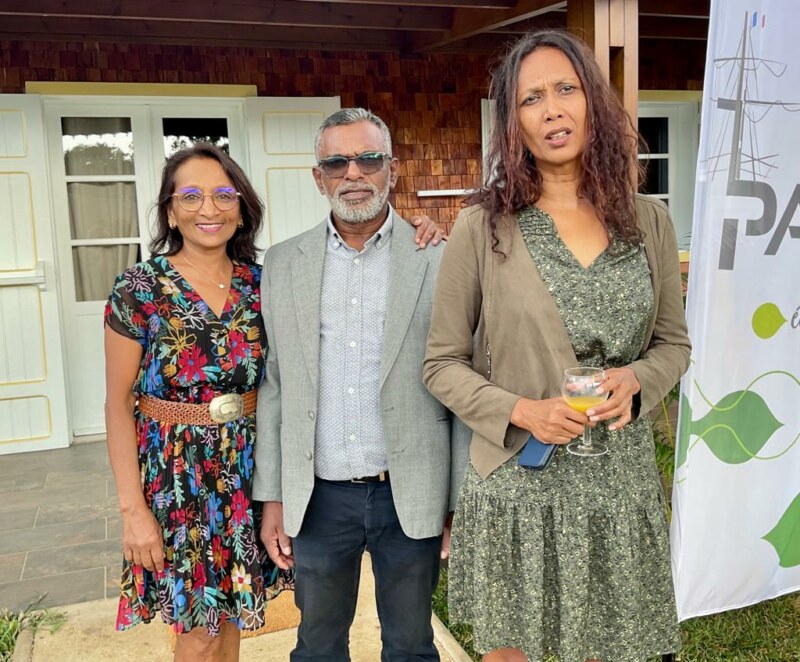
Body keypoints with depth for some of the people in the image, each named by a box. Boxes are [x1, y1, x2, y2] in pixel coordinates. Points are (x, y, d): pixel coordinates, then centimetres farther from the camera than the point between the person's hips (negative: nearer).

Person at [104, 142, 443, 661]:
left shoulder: (260, 283, -2)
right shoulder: (140, 287, -10)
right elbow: (119, 404, -7)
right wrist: (133, 507, -10)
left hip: (246, 471, 3)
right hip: (174, 475, -3)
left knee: (229, 613, 17)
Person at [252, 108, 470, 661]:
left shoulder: (440, 262, -6)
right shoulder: (284, 263, 2)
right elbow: (273, 386, 5)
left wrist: (464, 507, -4)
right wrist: (272, 497, 4)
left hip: (411, 496, -2)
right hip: (317, 498, 2)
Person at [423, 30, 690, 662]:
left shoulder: (649, 220, 1)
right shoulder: (483, 226, -8)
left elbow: (673, 343, 10)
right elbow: (442, 363, -3)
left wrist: (636, 380, -11)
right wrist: (520, 411, -18)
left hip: (622, 484, 3)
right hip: (516, 485, -2)